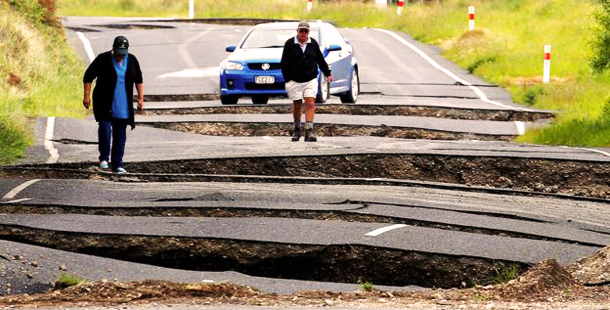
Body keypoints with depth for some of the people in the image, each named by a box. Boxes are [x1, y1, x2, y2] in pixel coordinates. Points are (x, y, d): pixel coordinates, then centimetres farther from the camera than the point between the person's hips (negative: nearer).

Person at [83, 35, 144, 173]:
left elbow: (139, 80, 17)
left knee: (120, 135, 3)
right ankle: (104, 158, -3)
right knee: (105, 128, -18)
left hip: (123, 106, 3)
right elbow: (88, 76, -2)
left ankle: (117, 164, 8)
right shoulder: (103, 59, -7)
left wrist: (141, 98, 10)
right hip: (104, 104, -3)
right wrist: (87, 95, -9)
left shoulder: (132, 61, 4)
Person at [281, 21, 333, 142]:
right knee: (297, 105, 6)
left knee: (310, 104, -11)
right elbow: (284, 63, -1)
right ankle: (297, 130, 24)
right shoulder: (289, 44, -2)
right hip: (295, 81, -1)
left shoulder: (313, 43, 6)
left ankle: (309, 131, -15)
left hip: (311, 81, 1)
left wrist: (328, 73, 19)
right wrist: (287, 80, -6)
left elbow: (320, 60, 17)